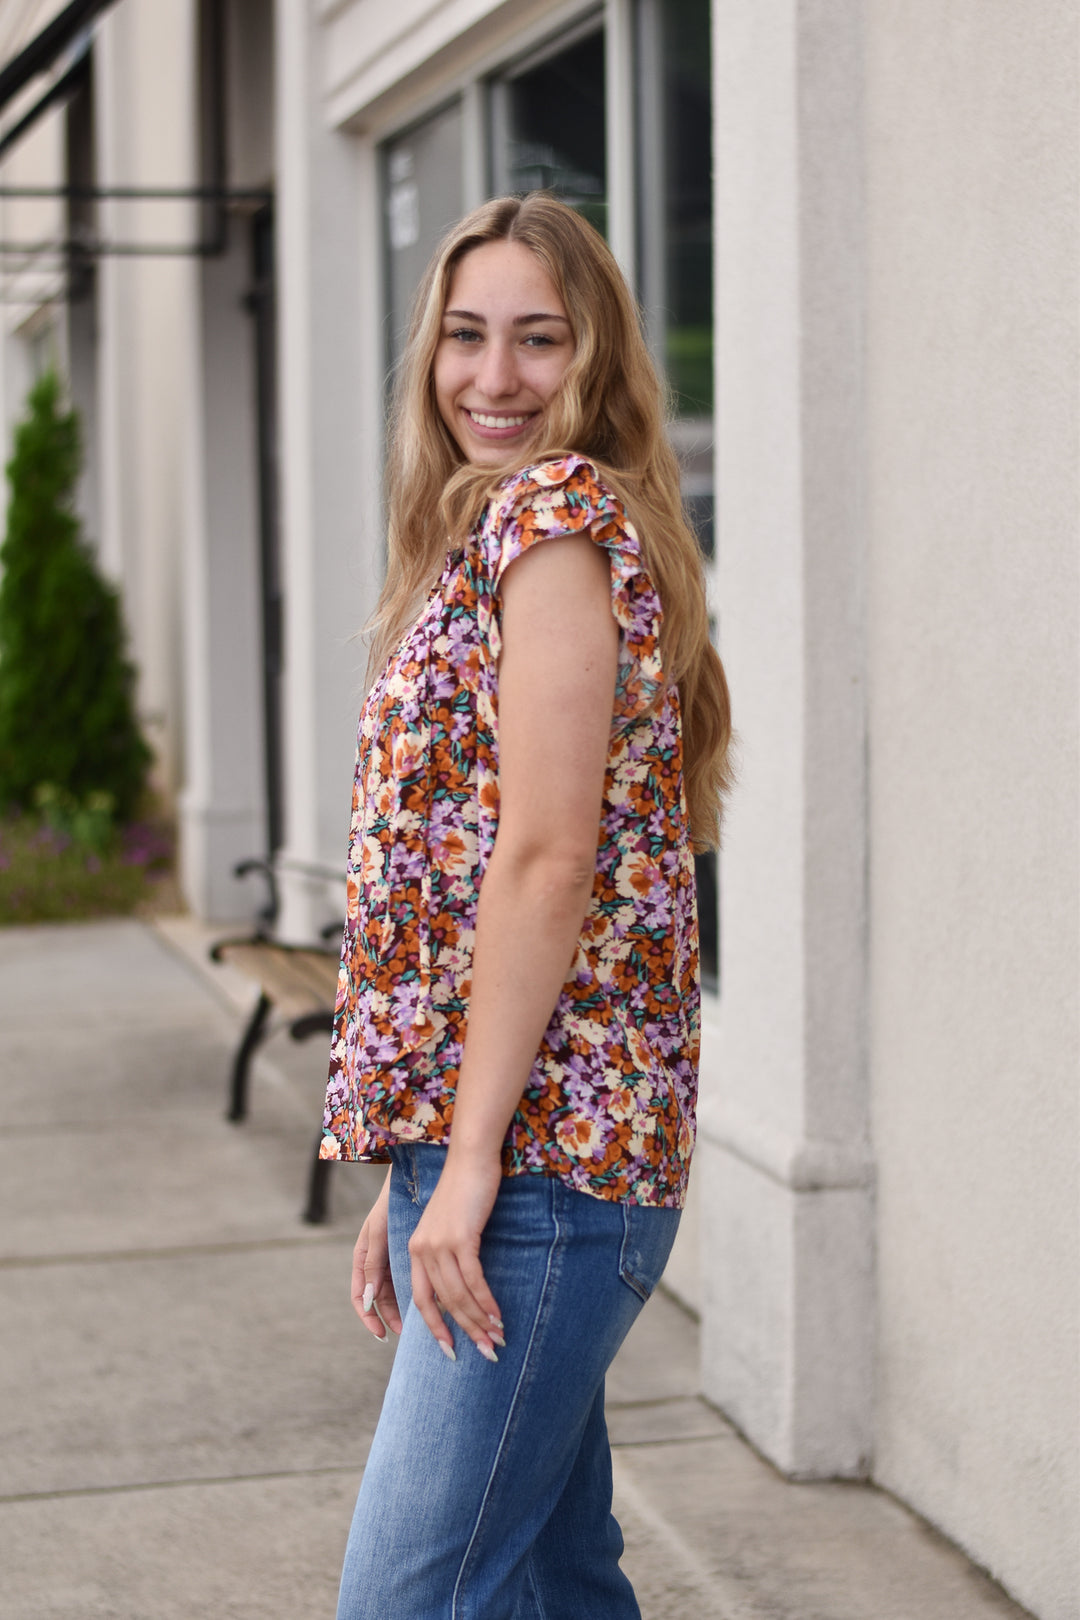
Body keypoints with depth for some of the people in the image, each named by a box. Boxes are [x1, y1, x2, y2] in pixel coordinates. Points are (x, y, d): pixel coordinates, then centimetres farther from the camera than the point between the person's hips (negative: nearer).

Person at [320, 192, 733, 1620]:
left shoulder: (554, 507, -9)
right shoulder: (484, 533, 20)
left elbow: (548, 861, -17)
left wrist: (469, 1161, -18)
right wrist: (409, 1174, 19)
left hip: (535, 1160, -10)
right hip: (470, 1148, 10)